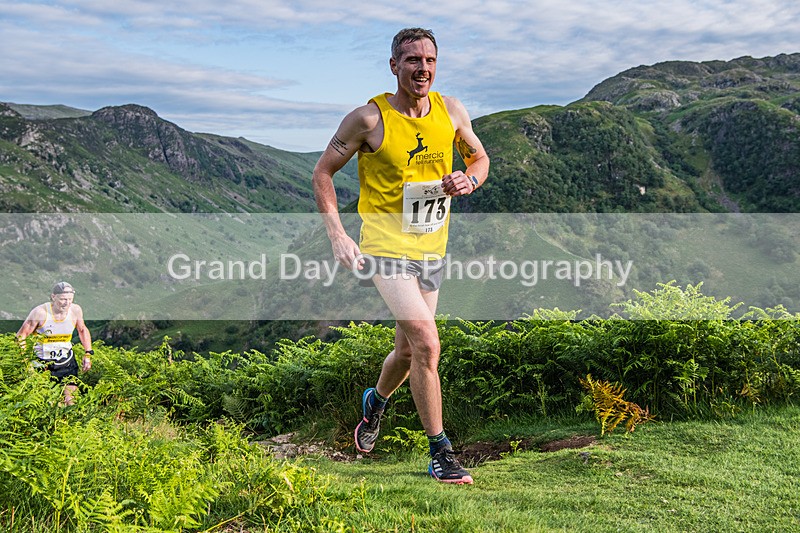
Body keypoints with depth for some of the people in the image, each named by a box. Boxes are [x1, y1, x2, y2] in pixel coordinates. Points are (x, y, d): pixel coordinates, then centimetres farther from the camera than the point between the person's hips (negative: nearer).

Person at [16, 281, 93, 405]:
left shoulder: (75, 310, -6)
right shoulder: (40, 312, -18)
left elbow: (82, 330, 13)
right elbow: (21, 335, -9)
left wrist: (88, 354, 7)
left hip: (66, 361, 3)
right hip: (42, 362, -3)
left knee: (71, 400, -5)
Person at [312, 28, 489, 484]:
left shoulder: (451, 111, 0)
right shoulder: (369, 118, -13)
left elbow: (480, 158, 15)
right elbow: (323, 172, -4)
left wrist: (469, 180, -9)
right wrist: (337, 234, -14)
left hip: (433, 249, 5)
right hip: (386, 245, -5)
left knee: (409, 349, 17)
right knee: (426, 344, -19)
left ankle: (376, 401, 49)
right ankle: (440, 452, -7)